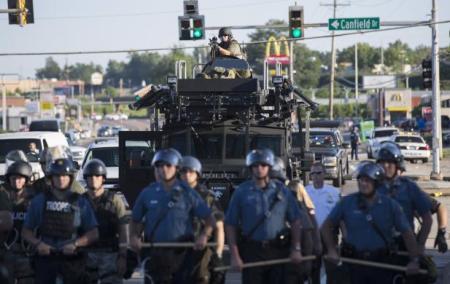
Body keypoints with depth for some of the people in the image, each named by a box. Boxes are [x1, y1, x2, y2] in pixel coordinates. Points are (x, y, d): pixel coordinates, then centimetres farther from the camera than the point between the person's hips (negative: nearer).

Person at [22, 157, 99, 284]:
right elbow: (26, 231, 10)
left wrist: (75, 244, -12)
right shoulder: (39, 201, 7)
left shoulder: (80, 202, 5)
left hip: (72, 258, -1)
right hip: (45, 256, 1)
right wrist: (37, 244, -9)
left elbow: (93, 233, 4)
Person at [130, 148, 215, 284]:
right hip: (154, 254, 1)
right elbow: (136, 220, 17)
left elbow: (209, 219, 6)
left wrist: (204, 235, -11)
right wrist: (134, 236, -2)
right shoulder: (147, 193, 8)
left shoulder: (187, 193, 3)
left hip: (181, 253, -1)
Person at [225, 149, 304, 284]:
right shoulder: (242, 192, 1)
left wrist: (296, 249, 2)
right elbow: (230, 225, 0)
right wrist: (235, 256, -7)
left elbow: (295, 221, 9)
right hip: (251, 251, -2)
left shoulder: (281, 190, 6)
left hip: (278, 251, 2)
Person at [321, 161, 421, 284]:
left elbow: (407, 233, 2)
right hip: (355, 263, 0)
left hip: (381, 263, 0)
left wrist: (414, 260, -5)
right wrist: (331, 249, -3)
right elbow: (327, 226, 8)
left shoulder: (390, 205, 0)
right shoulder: (347, 203, 0)